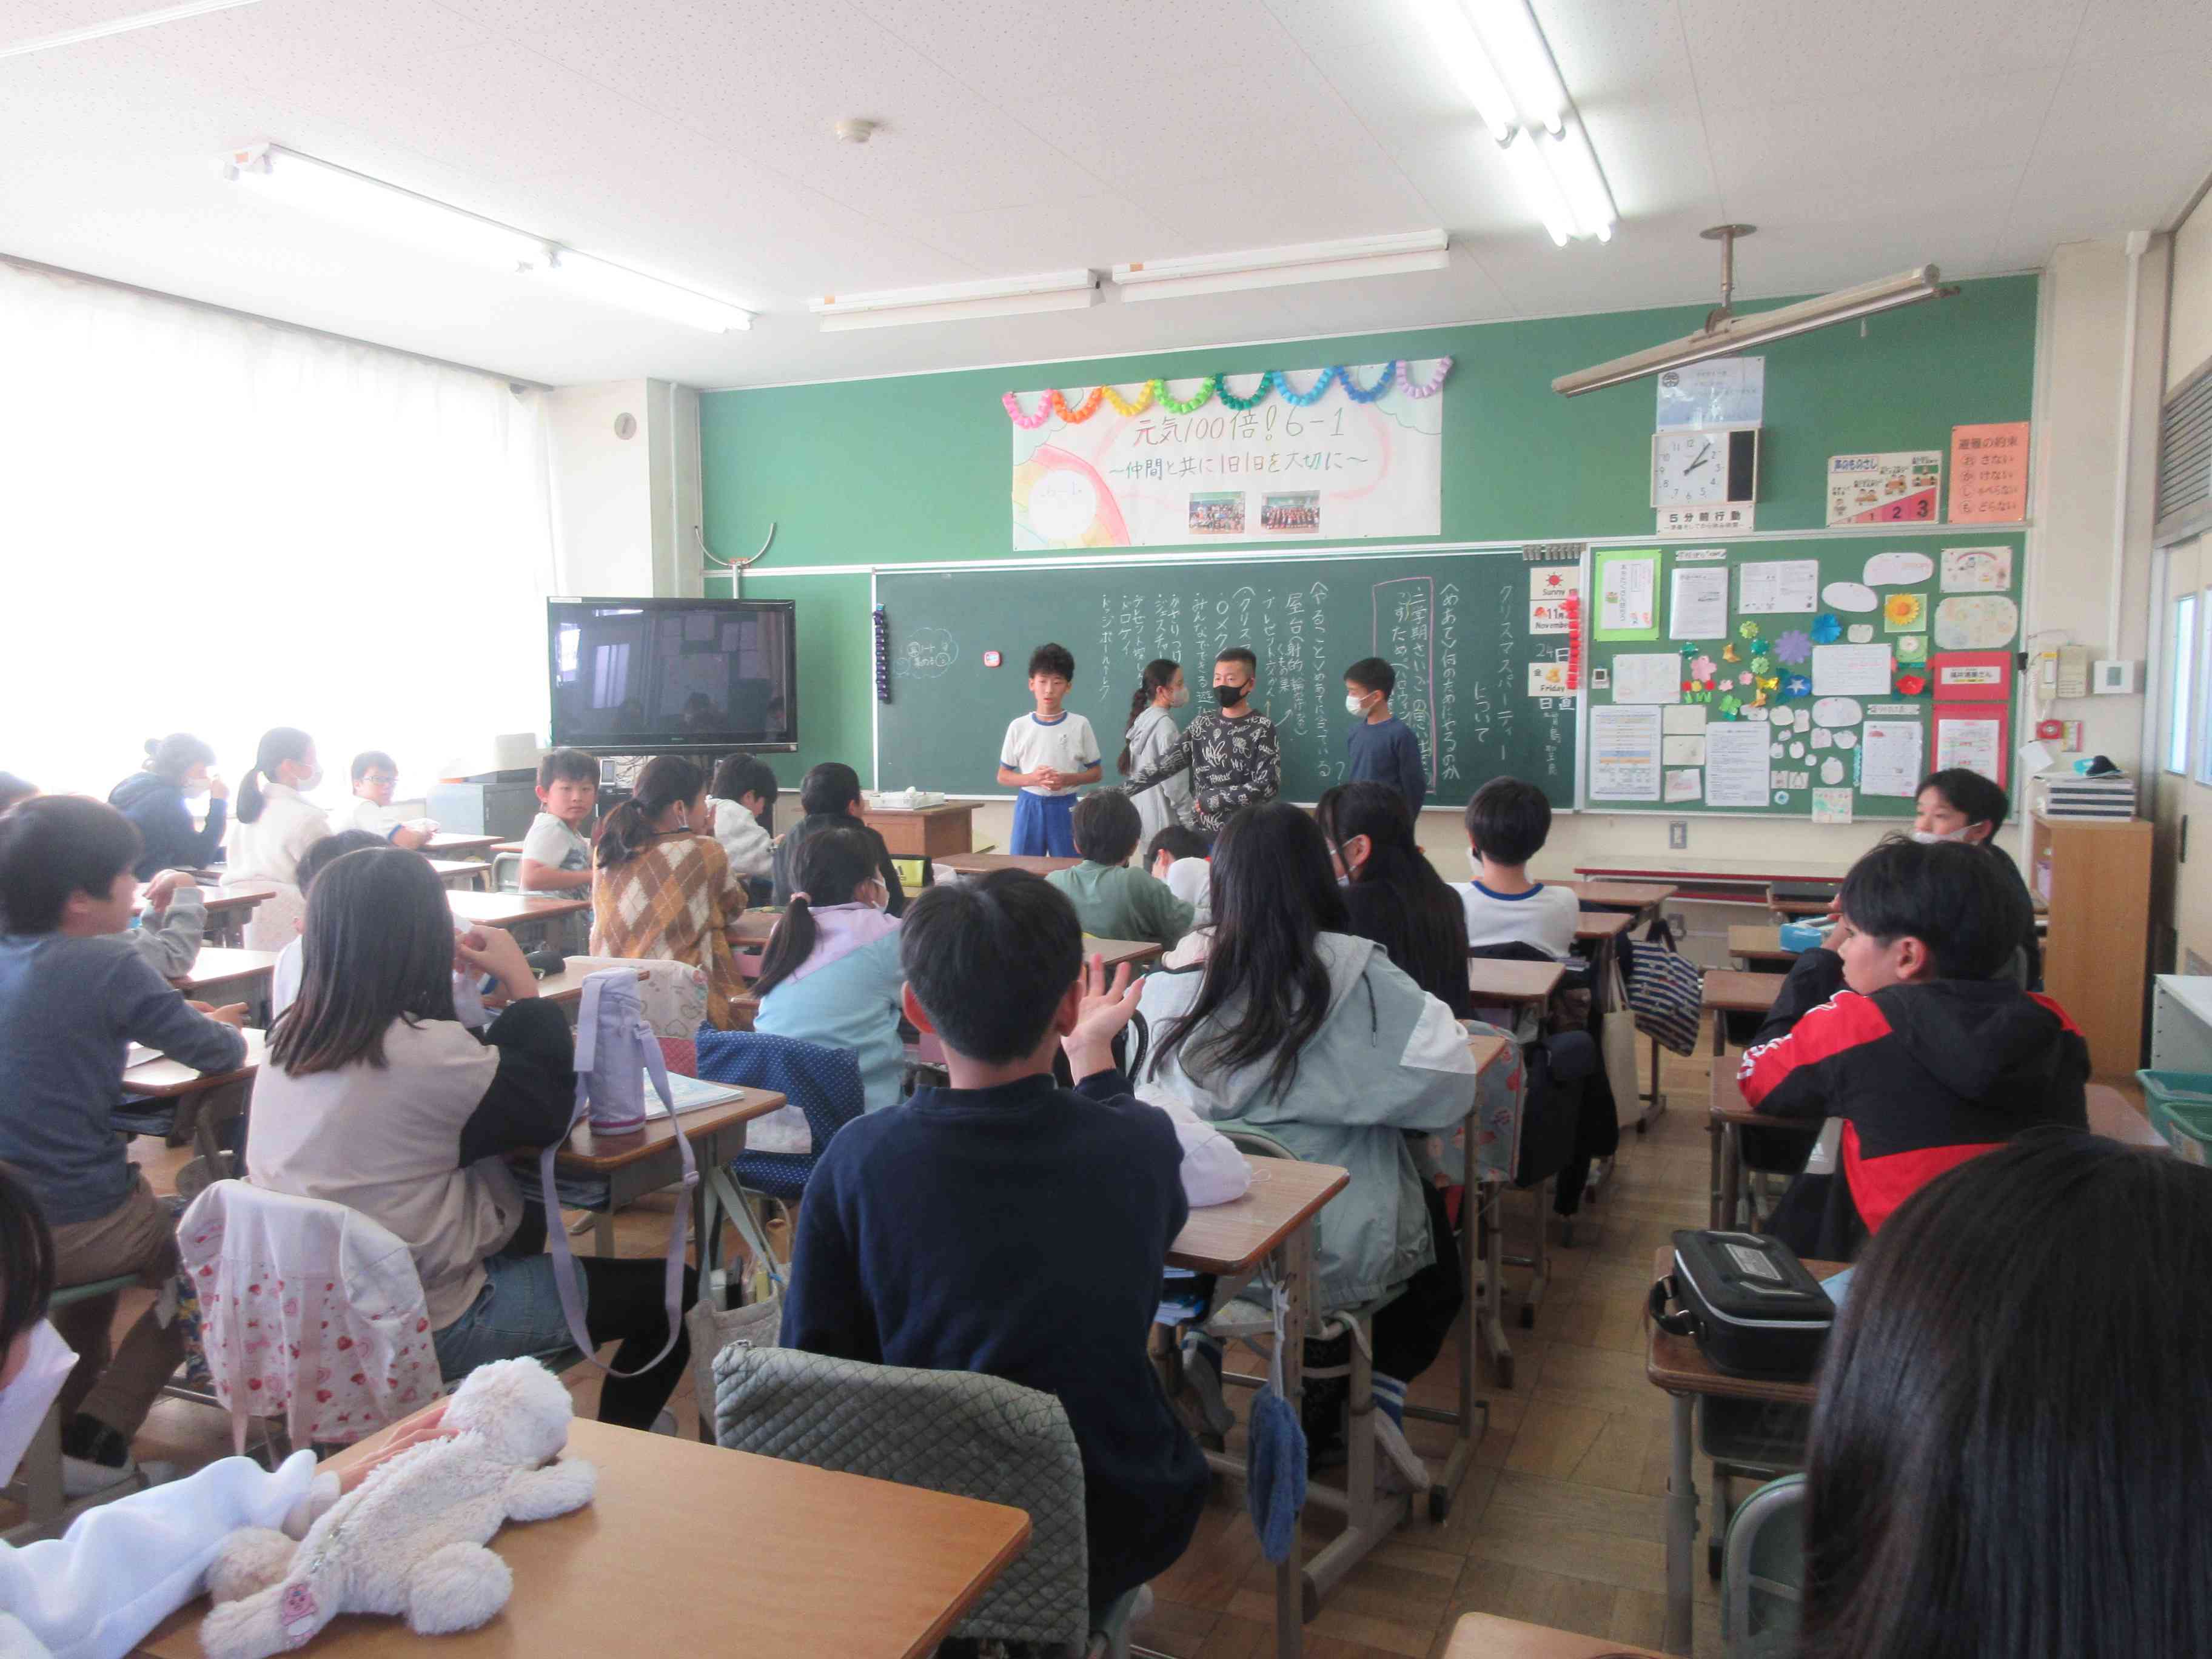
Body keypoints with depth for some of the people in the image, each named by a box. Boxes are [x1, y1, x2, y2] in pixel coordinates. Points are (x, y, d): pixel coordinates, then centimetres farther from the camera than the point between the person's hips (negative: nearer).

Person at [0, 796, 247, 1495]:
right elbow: (219, 1053, -8)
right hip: (71, 1231, -7)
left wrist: (187, 1023, 17)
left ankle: (64, 1418, 42)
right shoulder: (107, 964, -16)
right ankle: (95, 1441, 12)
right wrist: (219, 1033, 15)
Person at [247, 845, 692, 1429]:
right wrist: (521, 984, -5)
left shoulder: (290, 1039, -3)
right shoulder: (425, 1051, -26)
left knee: (526, 1224, 32)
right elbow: (550, 1109, -10)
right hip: (419, 1330, -8)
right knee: (669, 1292, 5)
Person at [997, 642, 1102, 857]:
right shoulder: (1019, 726, 1)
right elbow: (1003, 776, 5)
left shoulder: (1080, 725, -2)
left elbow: (1095, 773, 5)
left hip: (1065, 808, -1)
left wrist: (1067, 779, -14)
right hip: (1028, 807, 1)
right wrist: (1032, 778, -14)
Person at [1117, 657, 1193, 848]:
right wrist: (1189, 821, -12)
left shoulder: (1143, 719, 12)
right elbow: (1174, 781, -17)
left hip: (1145, 817, 9)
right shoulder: (1164, 723, -15)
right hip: (1163, 821, -9)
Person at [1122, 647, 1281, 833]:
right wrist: (1119, 792, -8)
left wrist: (1213, 799, -16)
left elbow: (1268, 786, -15)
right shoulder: (1202, 724, 6)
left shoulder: (1262, 729, -9)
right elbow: (1165, 764, 1)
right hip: (1202, 831, 4)